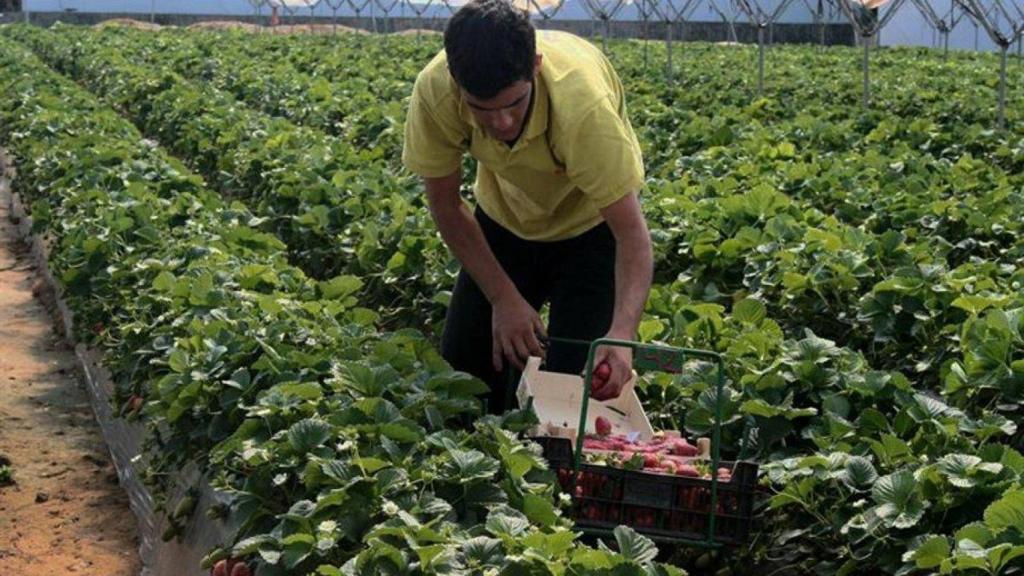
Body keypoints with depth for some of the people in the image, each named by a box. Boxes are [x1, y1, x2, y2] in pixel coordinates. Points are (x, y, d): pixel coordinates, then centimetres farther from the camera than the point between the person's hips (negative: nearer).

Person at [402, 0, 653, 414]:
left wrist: (622, 333, -51)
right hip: (504, 221, 3)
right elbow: (446, 204, -15)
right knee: (462, 375, 3)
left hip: (590, 227, -3)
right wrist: (503, 298, -18)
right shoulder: (434, 91, -31)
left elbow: (631, 232, -36)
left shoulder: (581, 104, -40)